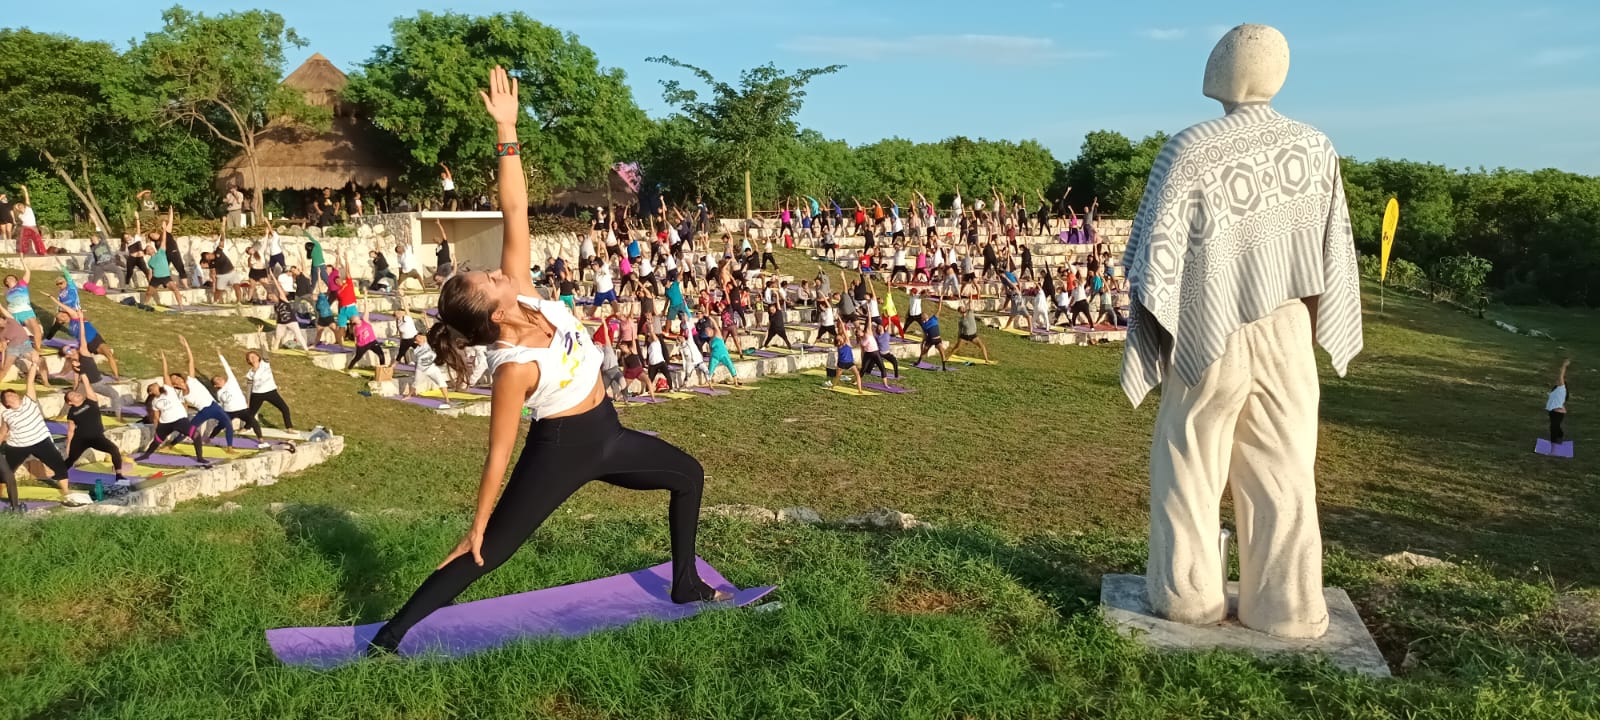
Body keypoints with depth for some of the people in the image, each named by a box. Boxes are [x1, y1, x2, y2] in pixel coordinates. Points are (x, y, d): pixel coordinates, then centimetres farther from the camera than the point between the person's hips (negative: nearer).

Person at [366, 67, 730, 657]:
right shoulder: (515, 367, -30)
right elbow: (498, 455, -23)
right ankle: (388, 637, 6)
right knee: (487, 553, -3)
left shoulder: (524, 294, -14)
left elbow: (515, 213, -17)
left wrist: (507, 132, -24)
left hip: (604, 435, 8)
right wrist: (476, 526, -14)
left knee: (688, 475, 20)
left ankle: (687, 587, 32)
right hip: (562, 452, -8)